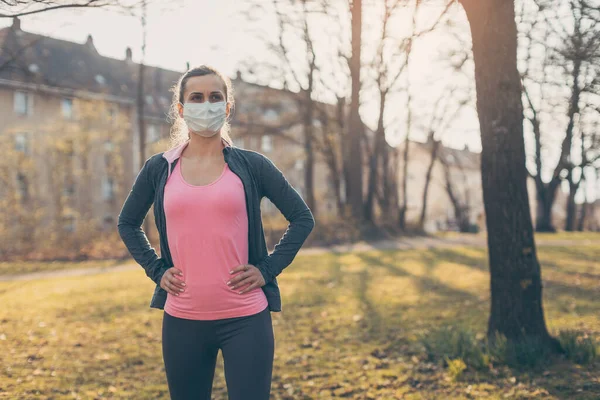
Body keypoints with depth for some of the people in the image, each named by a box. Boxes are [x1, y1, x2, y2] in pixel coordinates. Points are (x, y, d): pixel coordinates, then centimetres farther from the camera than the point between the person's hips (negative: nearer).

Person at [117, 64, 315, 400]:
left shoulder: (251, 165, 0)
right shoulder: (159, 169, 5)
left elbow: (302, 217, 7)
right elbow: (128, 223, 19)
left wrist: (268, 269, -3)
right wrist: (156, 270, 5)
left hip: (245, 318, -2)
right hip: (182, 320, 2)